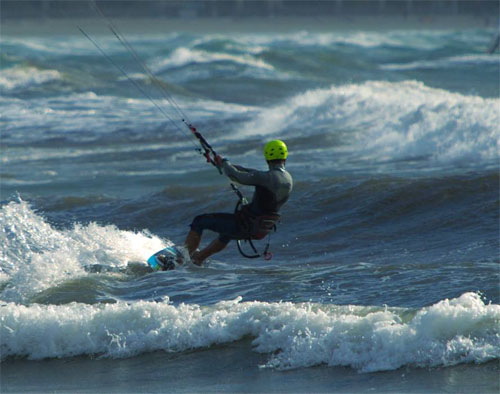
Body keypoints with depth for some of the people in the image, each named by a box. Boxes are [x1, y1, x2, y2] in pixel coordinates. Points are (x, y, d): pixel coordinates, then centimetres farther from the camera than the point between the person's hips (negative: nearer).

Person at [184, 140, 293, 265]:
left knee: (200, 221, 4)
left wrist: (224, 163, 1)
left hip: (246, 225, -8)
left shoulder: (268, 177, -24)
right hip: (261, 229, 8)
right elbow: (255, 174, 10)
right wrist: (228, 165, 12)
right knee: (226, 234, 38)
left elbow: (236, 176, -19)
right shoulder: (288, 179, 2)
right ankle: (198, 257, 49)